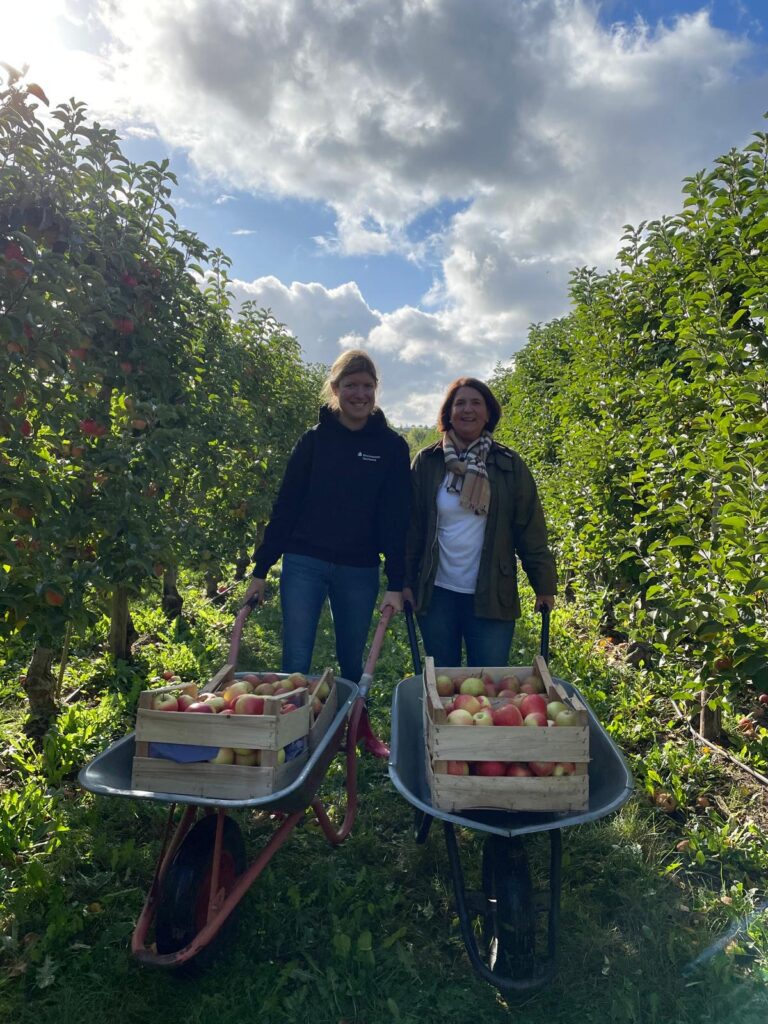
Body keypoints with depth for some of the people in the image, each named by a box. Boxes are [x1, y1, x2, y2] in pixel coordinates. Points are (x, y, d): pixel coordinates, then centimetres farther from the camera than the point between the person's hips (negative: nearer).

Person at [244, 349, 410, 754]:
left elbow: (395, 518, -1)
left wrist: (396, 583, -6)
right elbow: (285, 505, 2)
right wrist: (260, 570, 0)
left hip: (359, 570, 1)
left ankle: (360, 728, 36)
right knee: (296, 661, -1)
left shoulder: (392, 446, 1)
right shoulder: (314, 439, 1)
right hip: (304, 564, 0)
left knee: (352, 659, 14)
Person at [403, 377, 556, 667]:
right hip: (436, 594, 1)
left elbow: (531, 531, 1)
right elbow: (412, 527, 2)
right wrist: (406, 581, -1)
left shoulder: (509, 465, 1)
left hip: (492, 597, 0)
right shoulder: (427, 462, 2)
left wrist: (544, 584, -1)